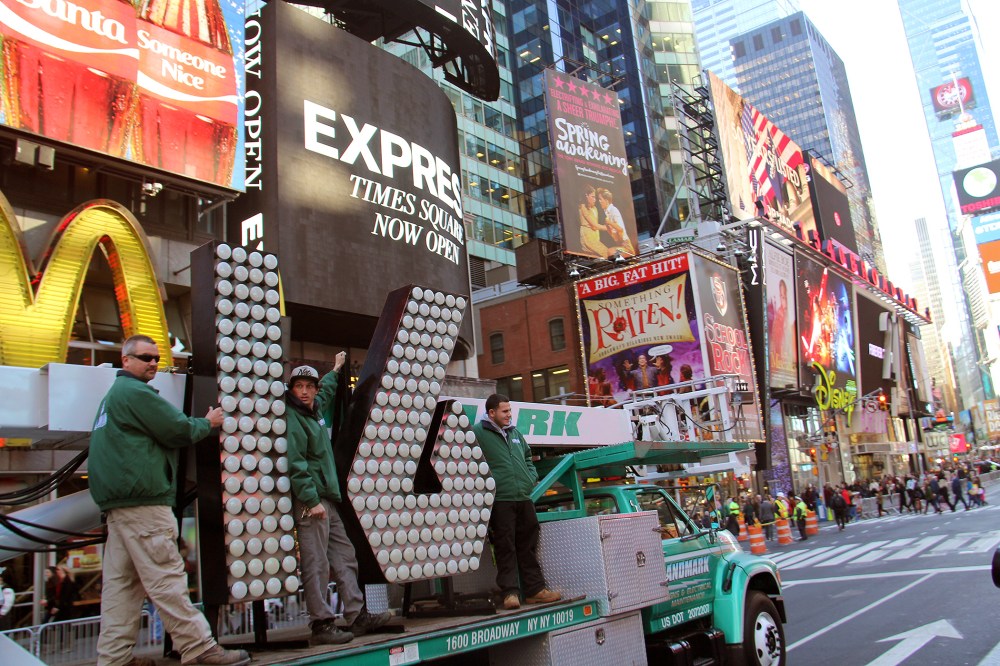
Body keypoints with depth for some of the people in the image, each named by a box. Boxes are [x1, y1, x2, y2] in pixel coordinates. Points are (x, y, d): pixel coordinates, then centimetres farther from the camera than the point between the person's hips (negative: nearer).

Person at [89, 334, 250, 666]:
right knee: (165, 577, -9)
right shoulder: (136, 392, -10)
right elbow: (179, 430, -12)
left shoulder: (111, 396, 22)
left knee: (121, 580, 9)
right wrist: (207, 422, 7)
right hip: (142, 501, -10)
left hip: (116, 501, 10)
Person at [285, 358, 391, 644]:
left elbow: (326, 392, 43)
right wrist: (311, 500, -23)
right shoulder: (292, 418, -12)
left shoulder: (315, 409, 17)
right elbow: (295, 464, -20)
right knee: (316, 564, -8)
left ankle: (357, 616, 15)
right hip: (310, 501, -10)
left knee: (345, 556, 10)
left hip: (326, 498, 10)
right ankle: (321, 625, -2)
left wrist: (335, 370, 55)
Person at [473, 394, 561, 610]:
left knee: (528, 547, 11)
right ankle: (510, 593, 2)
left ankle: (535, 589, 18)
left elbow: (527, 457, 27)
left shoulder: (515, 433, 17)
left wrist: (532, 477, 12)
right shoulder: (478, 433, -5)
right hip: (500, 501, -7)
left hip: (524, 499, 7)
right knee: (505, 548, -4)